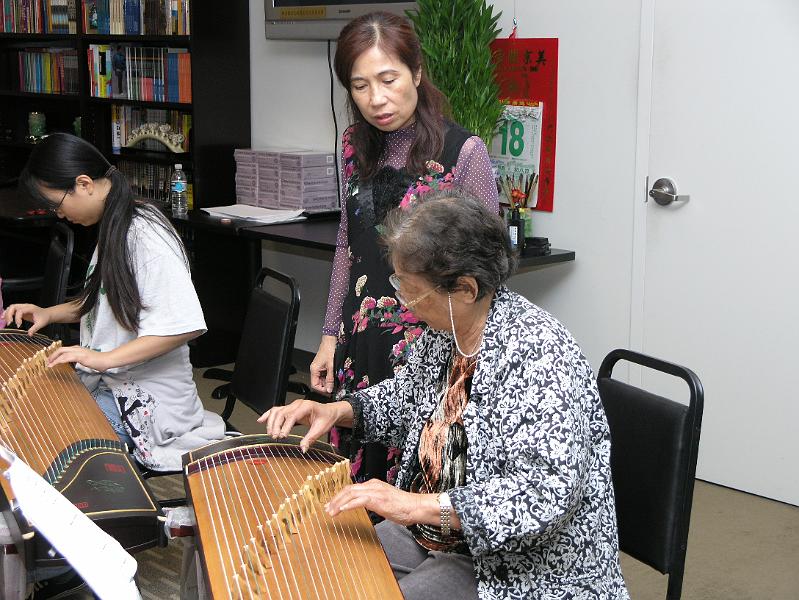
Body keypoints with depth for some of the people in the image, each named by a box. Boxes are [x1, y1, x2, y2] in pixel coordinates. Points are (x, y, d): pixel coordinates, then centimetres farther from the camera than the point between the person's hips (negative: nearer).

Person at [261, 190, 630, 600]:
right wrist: (336, 410, 3)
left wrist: (420, 505, -35)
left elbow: (549, 491, -32)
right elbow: (405, 397, 22)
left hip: (517, 563, -8)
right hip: (428, 531, 8)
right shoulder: (443, 332, 1)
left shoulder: (540, 352, -25)